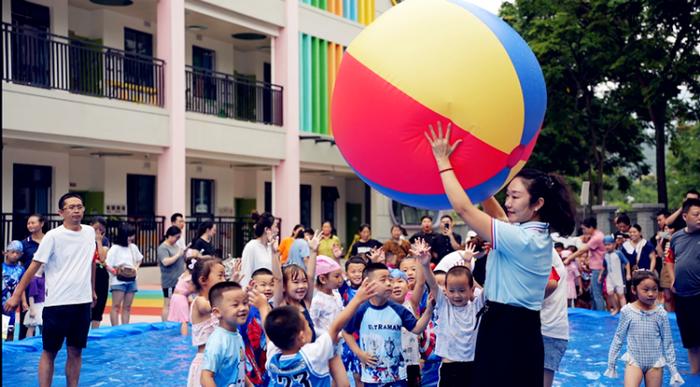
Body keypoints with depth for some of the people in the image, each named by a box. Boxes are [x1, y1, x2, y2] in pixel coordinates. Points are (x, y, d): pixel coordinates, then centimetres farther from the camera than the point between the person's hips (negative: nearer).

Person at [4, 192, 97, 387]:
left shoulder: (90, 232, 6)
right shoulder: (53, 236, -9)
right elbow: (34, 266, -8)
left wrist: (92, 290, 24)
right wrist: (17, 295, -9)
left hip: (83, 302, 4)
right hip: (57, 303, -4)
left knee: (75, 351, 9)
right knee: (50, 352, 3)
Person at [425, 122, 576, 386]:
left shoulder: (520, 239, -18)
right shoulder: (538, 234, 9)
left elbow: (463, 209, -18)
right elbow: (497, 215, 26)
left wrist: (442, 161, -10)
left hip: (507, 332, -10)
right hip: (522, 330, 10)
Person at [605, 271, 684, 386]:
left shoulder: (661, 313, -7)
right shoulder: (627, 311, -7)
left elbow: (667, 342, 1)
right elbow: (618, 338, 3)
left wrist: (673, 369, 1)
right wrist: (611, 363, 6)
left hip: (655, 362, 1)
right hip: (634, 361, -1)